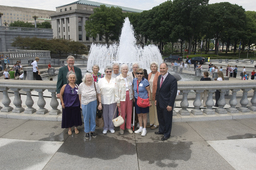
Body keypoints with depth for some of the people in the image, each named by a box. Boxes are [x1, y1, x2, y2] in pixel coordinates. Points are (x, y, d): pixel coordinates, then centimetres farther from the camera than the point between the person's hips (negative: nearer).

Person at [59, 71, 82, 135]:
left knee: (76, 117, 11)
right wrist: (62, 102, -2)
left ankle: (76, 128, 32)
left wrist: (80, 103, -2)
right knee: (68, 117, 10)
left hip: (76, 105, 1)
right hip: (67, 105, -1)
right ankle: (69, 129, 30)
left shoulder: (77, 86, -3)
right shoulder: (65, 86, -6)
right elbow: (60, 94, 1)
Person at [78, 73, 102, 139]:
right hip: (85, 104, 0)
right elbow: (80, 96, 3)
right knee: (86, 118, 9)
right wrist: (80, 104, 5)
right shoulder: (81, 85, -6)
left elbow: (98, 94, -1)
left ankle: (92, 130, 28)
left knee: (93, 117, 11)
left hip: (93, 103, 1)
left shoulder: (95, 84, -6)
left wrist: (100, 103, -4)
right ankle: (87, 132, 25)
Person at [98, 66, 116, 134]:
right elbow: (99, 91, 1)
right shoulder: (101, 80, 2)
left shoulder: (114, 80, 3)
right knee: (105, 115, 9)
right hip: (104, 100, 0)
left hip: (113, 100, 0)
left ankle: (111, 127, 24)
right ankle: (105, 127, 25)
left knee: (112, 114, 7)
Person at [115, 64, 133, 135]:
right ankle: (122, 128, 20)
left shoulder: (130, 77, 4)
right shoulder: (118, 78, -7)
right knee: (122, 113, 2)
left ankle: (129, 127, 25)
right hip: (122, 97, -3)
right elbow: (116, 90, -7)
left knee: (129, 112, 9)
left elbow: (132, 87, 10)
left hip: (129, 97, 3)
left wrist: (132, 96, 5)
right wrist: (118, 100, -9)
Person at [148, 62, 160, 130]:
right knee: (151, 109, 14)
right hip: (150, 93, 7)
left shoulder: (159, 75, -11)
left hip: (156, 94, -7)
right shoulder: (149, 74, 11)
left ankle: (156, 124, 15)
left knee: (156, 109, 2)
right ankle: (151, 122, 27)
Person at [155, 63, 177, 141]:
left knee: (167, 119, 9)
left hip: (166, 103, -7)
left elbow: (173, 93, -18)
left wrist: (170, 105, -19)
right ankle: (161, 130, 40)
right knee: (160, 118, 20)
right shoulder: (159, 77, 6)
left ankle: (167, 134, 26)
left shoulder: (172, 79, -18)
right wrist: (156, 99, 12)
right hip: (159, 102, 7)